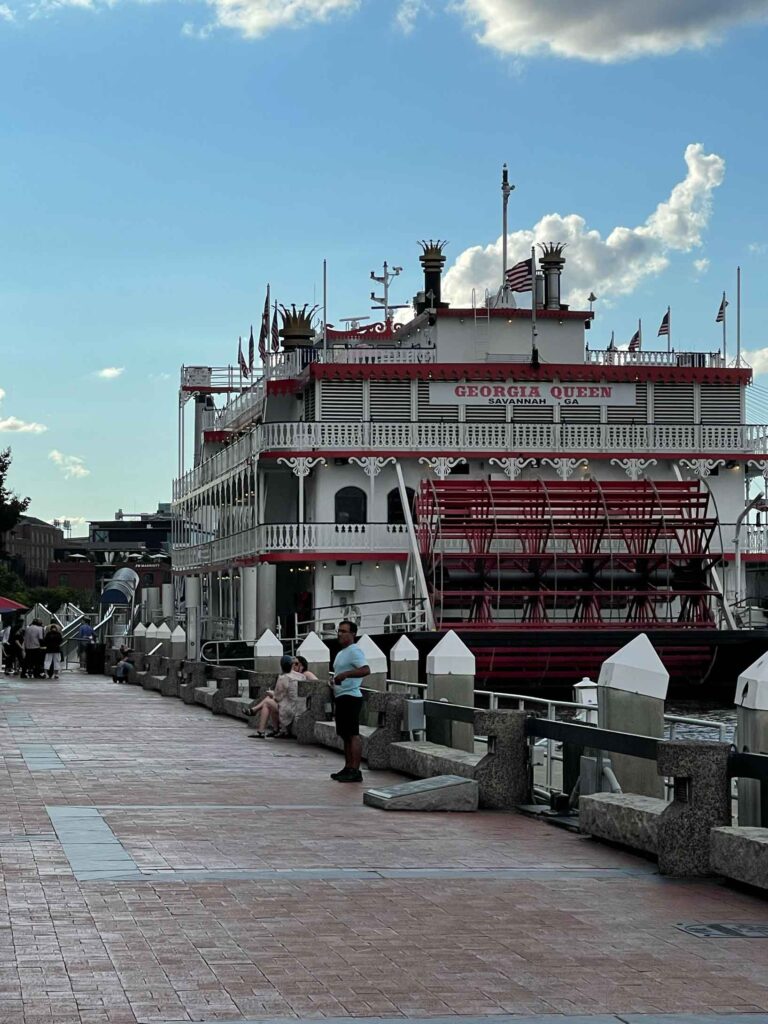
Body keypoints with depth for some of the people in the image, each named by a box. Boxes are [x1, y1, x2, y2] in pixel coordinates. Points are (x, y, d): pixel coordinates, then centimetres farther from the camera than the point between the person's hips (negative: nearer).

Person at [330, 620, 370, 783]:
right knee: (345, 735, 13)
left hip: (350, 697, -11)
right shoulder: (342, 652, 20)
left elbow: (366, 670, -29)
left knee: (353, 734, -11)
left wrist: (345, 674, -37)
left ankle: (355, 771, -13)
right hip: (341, 698, 11)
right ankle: (348, 768, 18)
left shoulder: (354, 651, -12)